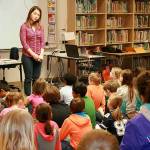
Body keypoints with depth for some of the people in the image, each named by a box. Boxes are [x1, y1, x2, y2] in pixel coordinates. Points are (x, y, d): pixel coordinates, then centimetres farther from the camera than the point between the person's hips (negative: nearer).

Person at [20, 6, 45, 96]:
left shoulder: (40, 27, 9)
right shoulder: (24, 26, -4)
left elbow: (42, 42, 7)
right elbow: (24, 42, -9)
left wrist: (41, 54, -7)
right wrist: (33, 54, -13)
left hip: (38, 57, 4)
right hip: (27, 56, -4)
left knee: (36, 78, 7)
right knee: (28, 78, -1)